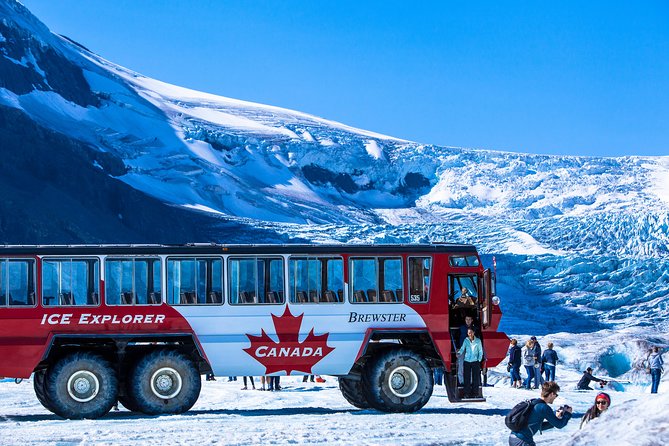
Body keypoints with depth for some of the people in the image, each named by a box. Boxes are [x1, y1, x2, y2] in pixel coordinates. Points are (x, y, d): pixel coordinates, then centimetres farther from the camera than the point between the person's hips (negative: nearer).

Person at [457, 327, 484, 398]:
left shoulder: (478, 341, 1)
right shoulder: (466, 341, 4)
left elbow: (480, 351, 6)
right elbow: (462, 349, 2)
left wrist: (479, 360, -3)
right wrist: (459, 353, -19)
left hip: (475, 361, -1)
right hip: (467, 361, 1)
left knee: (475, 378, -1)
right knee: (467, 378, 0)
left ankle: (475, 393, 5)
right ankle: (467, 393, 5)